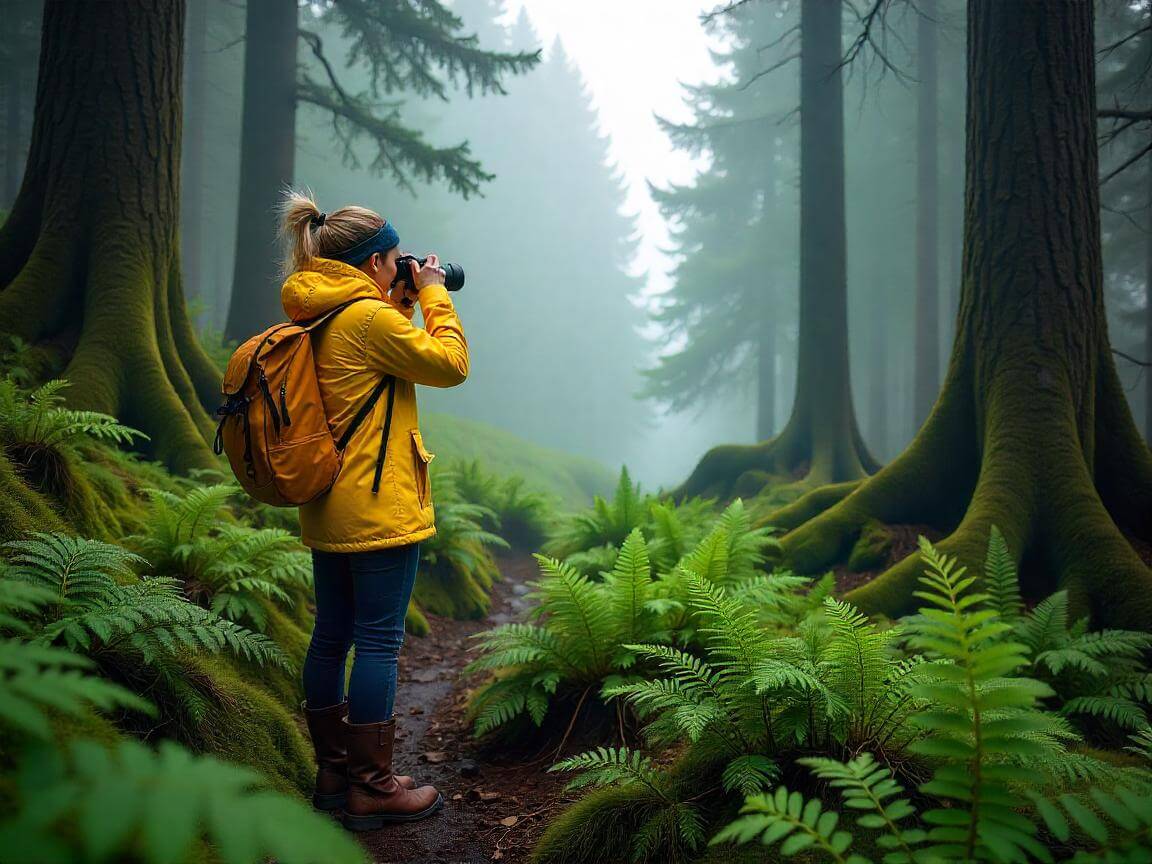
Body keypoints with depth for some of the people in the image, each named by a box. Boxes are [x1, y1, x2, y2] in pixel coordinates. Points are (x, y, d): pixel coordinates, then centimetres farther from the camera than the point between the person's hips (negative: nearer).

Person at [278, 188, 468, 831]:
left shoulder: (317, 319, 12)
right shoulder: (370, 318, -16)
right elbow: (450, 364, -10)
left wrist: (402, 305, 17)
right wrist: (433, 294, 0)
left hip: (328, 510, 10)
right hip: (380, 510, -10)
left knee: (332, 636, 15)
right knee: (379, 642, -1)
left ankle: (333, 772, 28)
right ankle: (372, 788, 10)